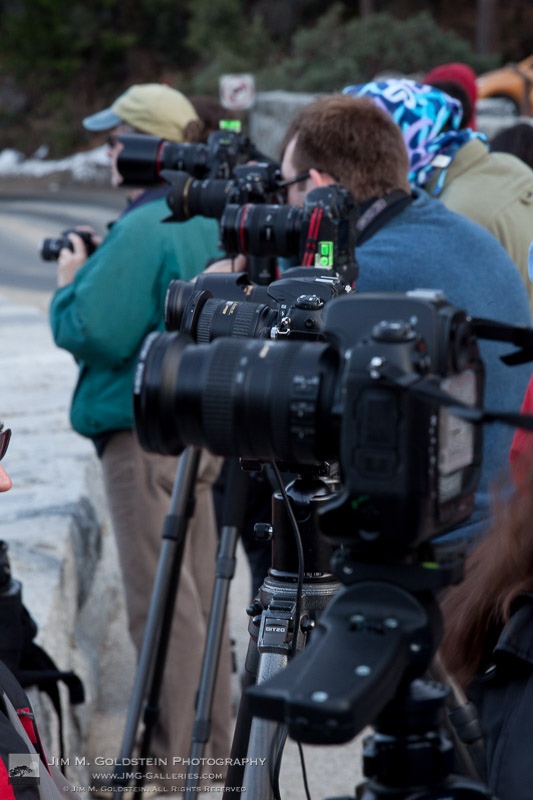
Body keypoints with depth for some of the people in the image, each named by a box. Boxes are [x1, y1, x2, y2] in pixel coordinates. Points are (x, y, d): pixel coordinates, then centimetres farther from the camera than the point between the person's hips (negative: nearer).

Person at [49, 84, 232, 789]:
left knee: (162, 605, -3)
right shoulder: (215, 223, 9)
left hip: (146, 433, -9)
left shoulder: (141, 233, -18)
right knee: (197, 593, 17)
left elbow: (91, 333, -21)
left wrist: (69, 285, -1)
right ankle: (212, 747, 26)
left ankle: (172, 770, 4)